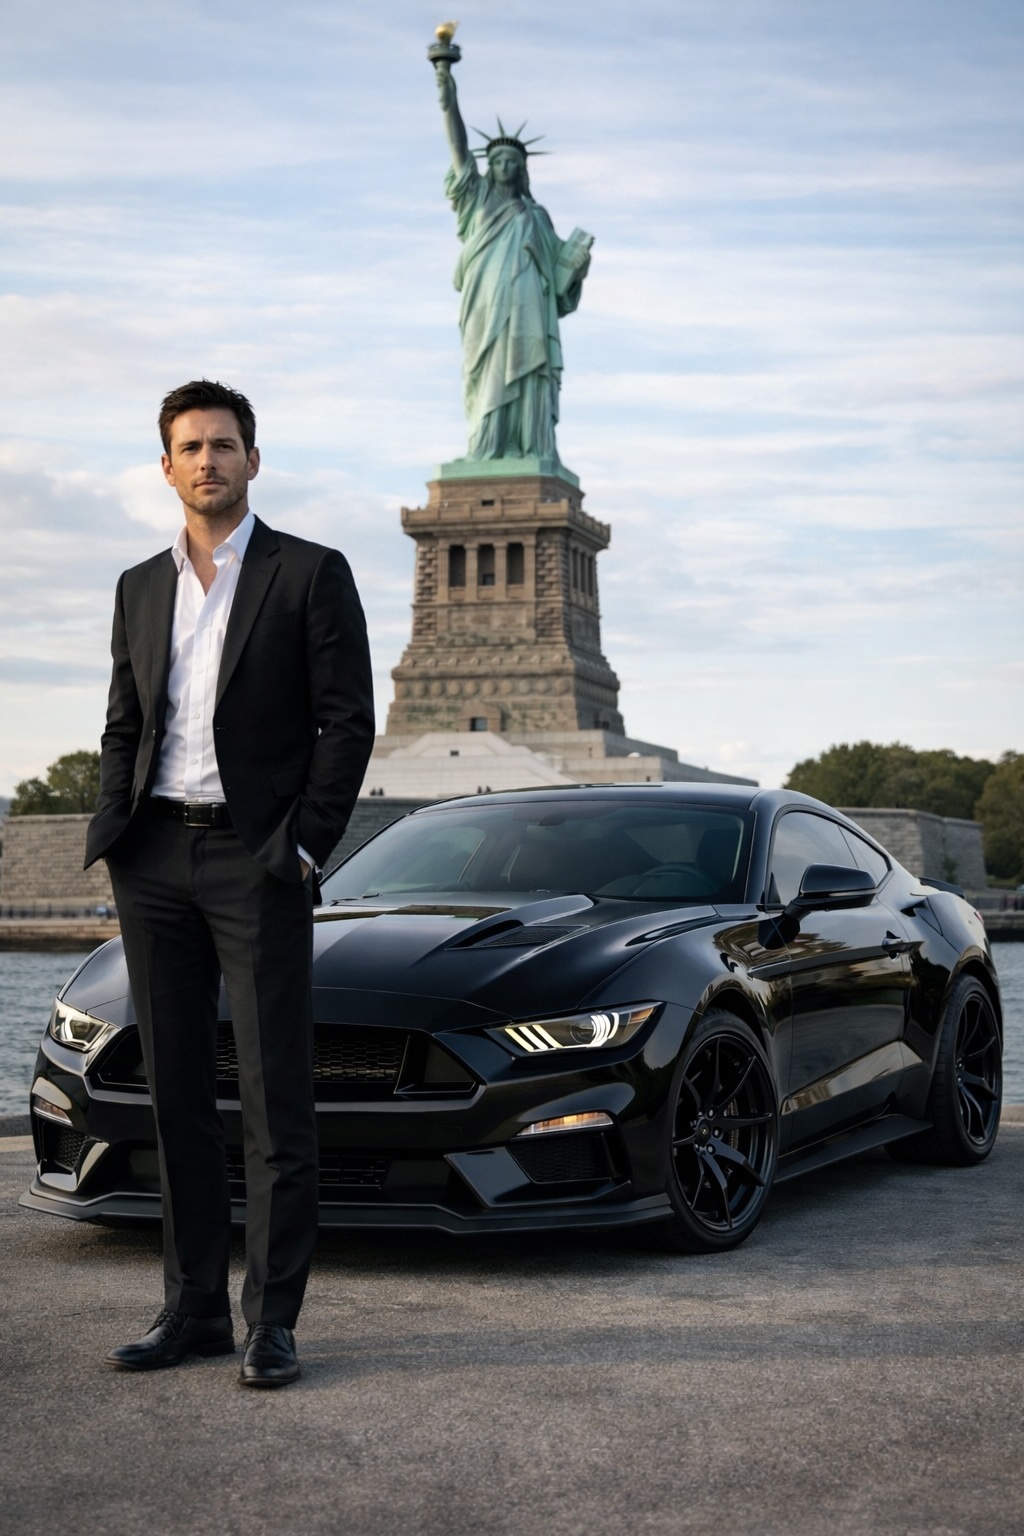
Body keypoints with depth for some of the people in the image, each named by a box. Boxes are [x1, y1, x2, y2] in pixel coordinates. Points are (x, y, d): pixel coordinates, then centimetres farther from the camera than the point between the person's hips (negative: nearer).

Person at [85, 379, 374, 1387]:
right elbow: (123, 728, 18)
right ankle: (193, 1306, 16)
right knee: (177, 1093, 8)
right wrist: (114, 844, 5)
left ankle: (271, 1320, 2)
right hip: (155, 861, 5)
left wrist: (302, 850, -9)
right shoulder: (141, 588, 15)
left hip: (255, 859, -5)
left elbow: (348, 720, -4)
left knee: (275, 1096, -4)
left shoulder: (310, 575, 0)